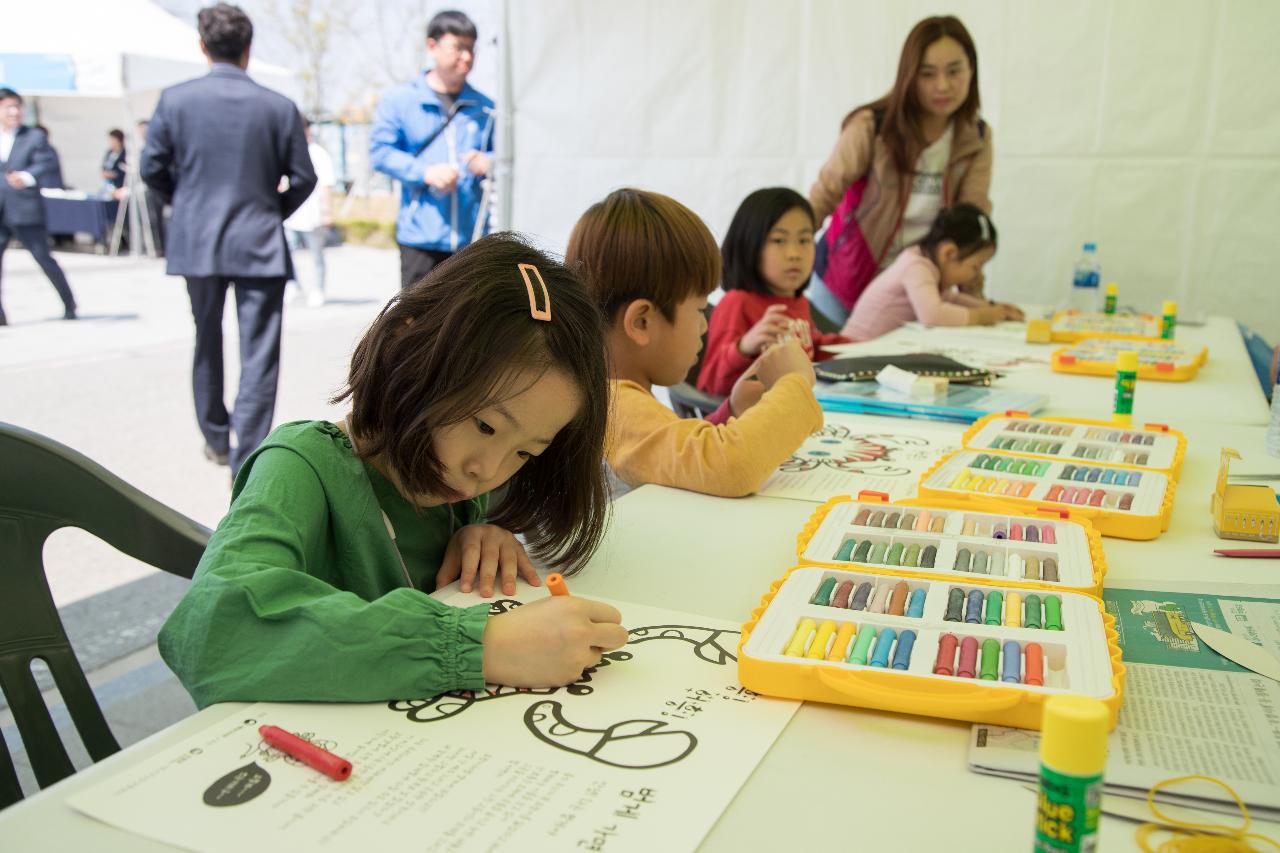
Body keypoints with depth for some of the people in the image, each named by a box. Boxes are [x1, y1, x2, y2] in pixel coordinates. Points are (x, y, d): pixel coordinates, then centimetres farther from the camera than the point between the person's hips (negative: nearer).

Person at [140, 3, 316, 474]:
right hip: (260, 243, -2)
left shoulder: (174, 100, -2)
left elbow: (152, 168, 1)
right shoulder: (278, 107, -4)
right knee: (259, 355, -1)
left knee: (207, 342, 21)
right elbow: (303, 178, 0)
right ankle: (247, 461, -5)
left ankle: (216, 437, 34)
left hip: (195, 241, 3)